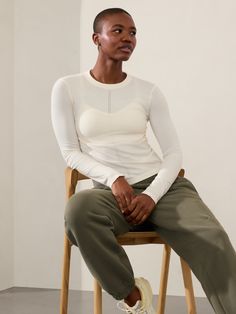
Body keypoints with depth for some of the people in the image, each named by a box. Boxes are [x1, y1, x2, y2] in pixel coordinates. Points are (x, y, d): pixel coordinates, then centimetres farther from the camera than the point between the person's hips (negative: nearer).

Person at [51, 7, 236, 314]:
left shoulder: (148, 91, 7)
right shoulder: (67, 88, 4)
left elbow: (174, 153, 5)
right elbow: (71, 153, 1)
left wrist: (152, 195, -14)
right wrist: (113, 179, -16)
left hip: (162, 185, 1)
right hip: (111, 190, -1)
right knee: (78, 209, -37)